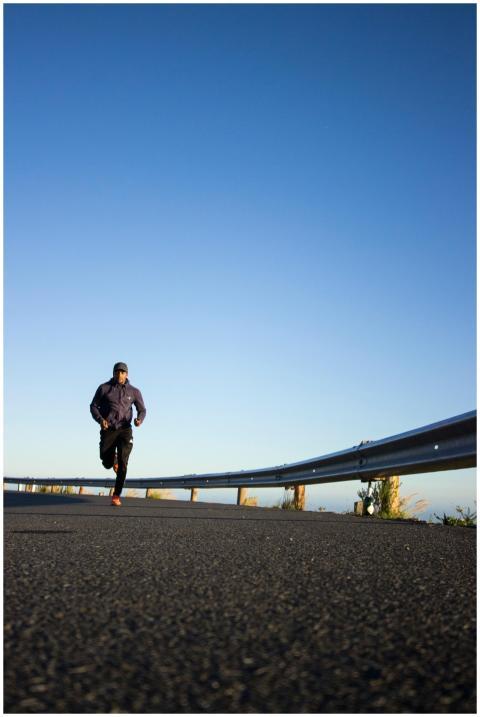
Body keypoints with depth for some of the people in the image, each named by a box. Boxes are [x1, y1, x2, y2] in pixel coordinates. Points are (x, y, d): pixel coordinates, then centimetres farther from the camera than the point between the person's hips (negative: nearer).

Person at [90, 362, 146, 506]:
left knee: (122, 462, -17)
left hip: (125, 430, 0)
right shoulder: (104, 388, 2)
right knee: (107, 464, 2)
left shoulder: (134, 391, 4)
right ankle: (113, 459, 42)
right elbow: (93, 406, 6)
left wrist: (139, 419, -12)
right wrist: (100, 419, -14)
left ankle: (117, 495, -8)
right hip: (108, 430, 1)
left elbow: (142, 410, 11)